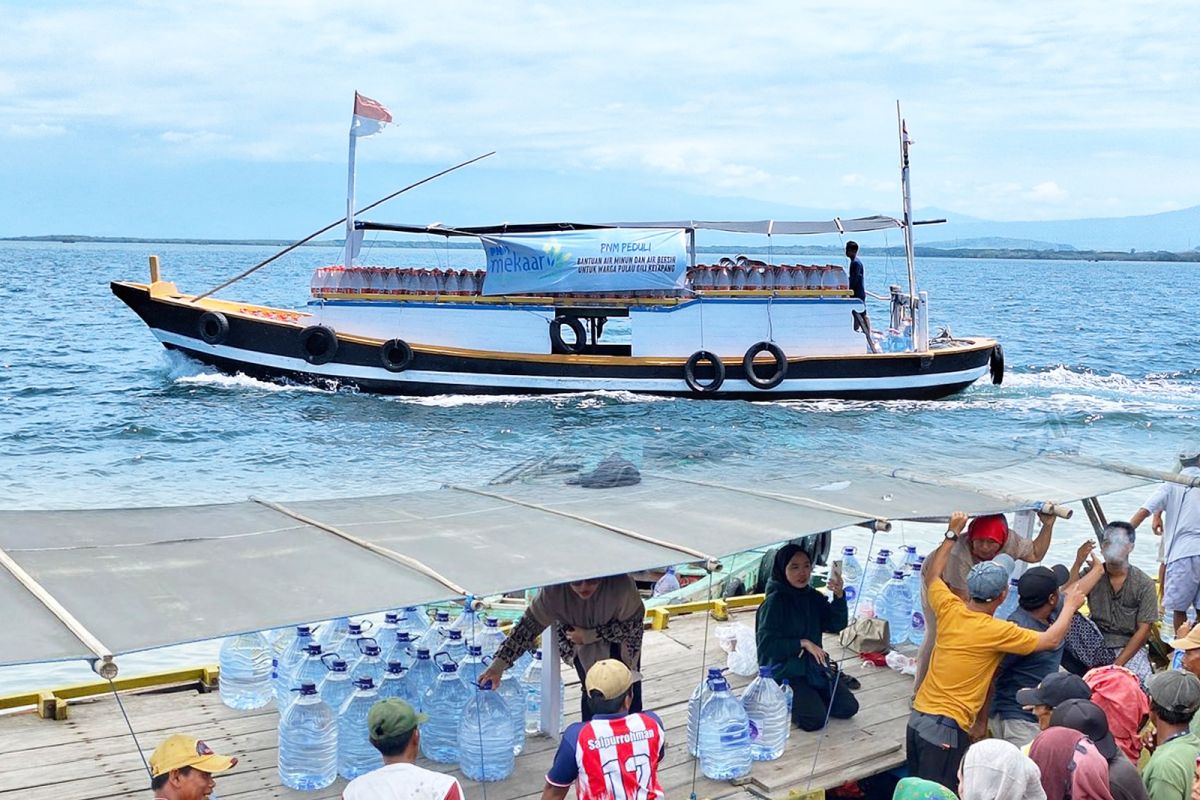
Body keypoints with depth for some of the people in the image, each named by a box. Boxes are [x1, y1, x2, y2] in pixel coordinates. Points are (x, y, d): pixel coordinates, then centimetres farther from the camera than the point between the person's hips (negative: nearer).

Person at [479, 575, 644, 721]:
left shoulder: (621, 585, -40)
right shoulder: (555, 591, -35)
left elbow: (632, 624, -25)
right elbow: (529, 625, -29)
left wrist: (589, 636, -31)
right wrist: (498, 666, -34)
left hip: (620, 636, 0)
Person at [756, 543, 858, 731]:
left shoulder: (813, 597, 4)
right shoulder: (775, 602, -15)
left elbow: (837, 625, -4)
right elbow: (765, 644, -19)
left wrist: (839, 596, -20)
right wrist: (803, 643, -21)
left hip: (814, 667, 6)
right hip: (784, 671, -6)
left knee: (848, 708, -3)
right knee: (814, 719, -20)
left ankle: (809, 697, 18)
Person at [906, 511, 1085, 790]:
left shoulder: (950, 609, 2)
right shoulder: (996, 631, -14)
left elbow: (931, 575, 22)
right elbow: (1051, 640, -5)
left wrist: (952, 534, 24)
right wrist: (1070, 605, 11)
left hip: (917, 717, 7)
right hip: (946, 727, -7)